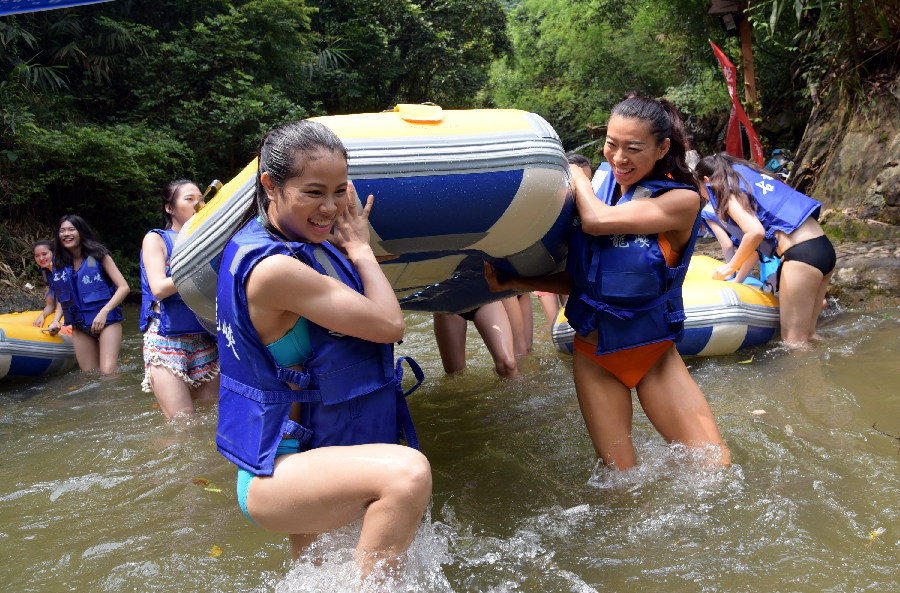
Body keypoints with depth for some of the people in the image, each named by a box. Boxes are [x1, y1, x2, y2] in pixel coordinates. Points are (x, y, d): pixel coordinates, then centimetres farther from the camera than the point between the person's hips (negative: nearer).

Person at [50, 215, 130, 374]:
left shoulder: (98, 255, -5)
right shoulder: (58, 263, 6)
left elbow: (123, 287, -10)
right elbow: (62, 298, 19)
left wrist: (104, 311, -19)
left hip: (106, 320, -5)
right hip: (79, 325, 5)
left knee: (108, 373, -17)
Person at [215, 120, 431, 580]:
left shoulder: (300, 240, 4)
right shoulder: (272, 267, -25)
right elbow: (388, 324, -19)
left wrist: (352, 243, 10)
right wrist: (358, 246, -7)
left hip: (305, 457, 10)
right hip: (274, 477, -10)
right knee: (408, 473, -34)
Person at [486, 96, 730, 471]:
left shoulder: (682, 200, -14)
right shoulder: (598, 184, -2)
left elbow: (598, 221, -28)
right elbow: (577, 278, 2)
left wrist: (576, 174, -9)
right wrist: (515, 283, -12)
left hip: (654, 353, -2)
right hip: (595, 355, 2)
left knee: (716, 466, -2)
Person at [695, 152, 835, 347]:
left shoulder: (726, 191, -3)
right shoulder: (751, 176, 23)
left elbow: (755, 232, -19)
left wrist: (731, 267, -4)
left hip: (801, 254, -9)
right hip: (825, 248, 9)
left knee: (793, 342, -4)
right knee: (806, 334, 15)